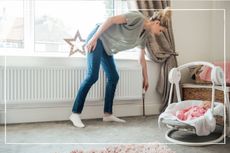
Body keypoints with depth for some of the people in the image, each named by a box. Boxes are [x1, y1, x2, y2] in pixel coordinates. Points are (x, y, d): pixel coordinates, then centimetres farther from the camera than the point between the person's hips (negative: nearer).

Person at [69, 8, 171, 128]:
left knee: (113, 77, 3)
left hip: (107, 47, 9)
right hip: (98, 38, -9)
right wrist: (94, 38, -25)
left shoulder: (144, 35, 10)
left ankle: (107, 114, 9)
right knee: (92, 76, -18)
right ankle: (75, 113, -13)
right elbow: (111, 19, -21)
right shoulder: (137, 17, -16)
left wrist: (145, 78, 24)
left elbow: (142, 58, 19)